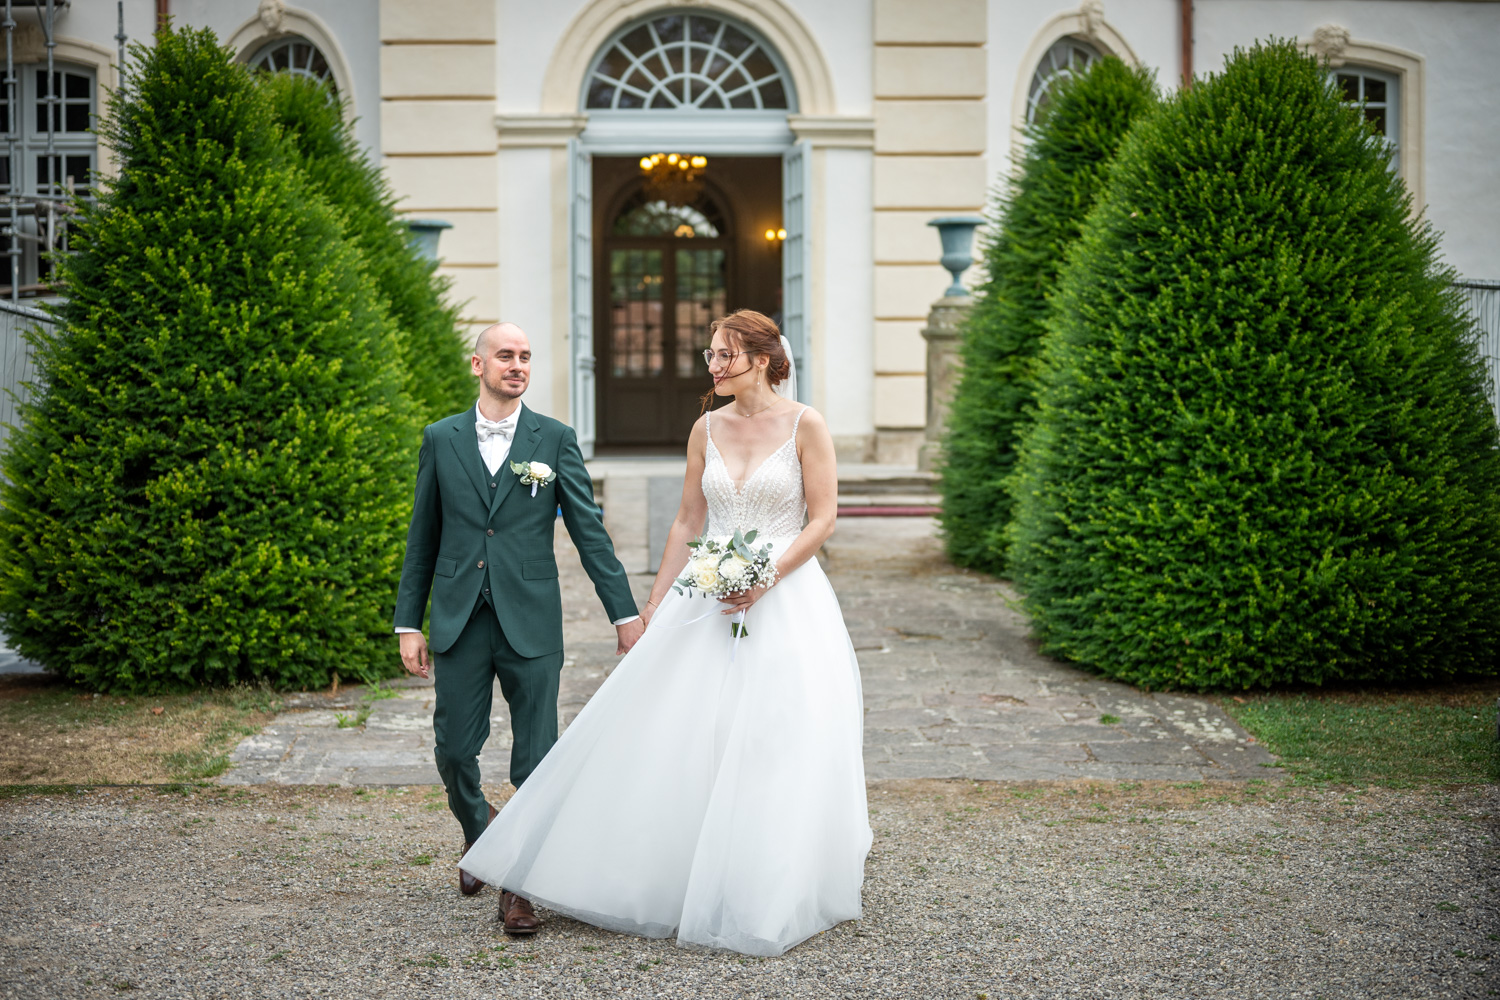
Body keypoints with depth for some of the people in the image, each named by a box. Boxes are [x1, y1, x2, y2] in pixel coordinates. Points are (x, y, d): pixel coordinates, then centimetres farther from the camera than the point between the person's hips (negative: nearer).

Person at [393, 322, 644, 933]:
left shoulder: (555, 440, 3)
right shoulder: (441, 440, 7)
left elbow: (589, 532, 3)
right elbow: (423, 539, 10)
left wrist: (625, 614, 1)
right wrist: (408, 624, 7)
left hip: (530, 624, -1)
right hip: (460, 625, 1)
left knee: (535, 762, 1)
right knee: (453, 752, 5)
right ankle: (479, 832, 36)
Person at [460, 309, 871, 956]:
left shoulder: (805, 424, -4)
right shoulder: (706, 429, 8)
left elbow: (823, 517, -6)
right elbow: (687, 522, 12)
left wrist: (766, 579, -17)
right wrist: (653, 605, 9)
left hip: (785, 601, -4)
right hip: (708, 599, 4)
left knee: (778, 749, -3)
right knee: (673, 738, 3)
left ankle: (769, 900, 12)